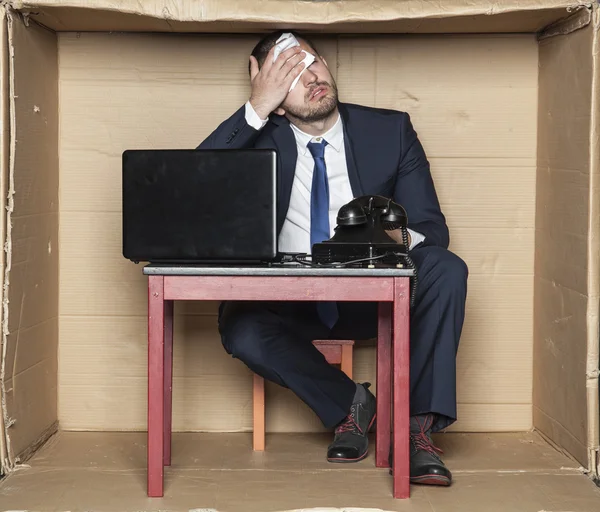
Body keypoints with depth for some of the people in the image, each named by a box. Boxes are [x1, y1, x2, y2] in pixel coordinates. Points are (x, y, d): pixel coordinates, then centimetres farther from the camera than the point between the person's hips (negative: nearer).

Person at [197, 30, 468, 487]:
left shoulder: (390, 130, 1)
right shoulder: (260, 137, 0)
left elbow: (433, 228, -1)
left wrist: (400, 240, -27)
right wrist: (256, 108, -22)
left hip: (374, 296, 1)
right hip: (292, 301, 0)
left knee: (446, 270, -27)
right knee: (241, 329, -31)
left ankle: (419, 423, -23)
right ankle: (349, 404, -8)